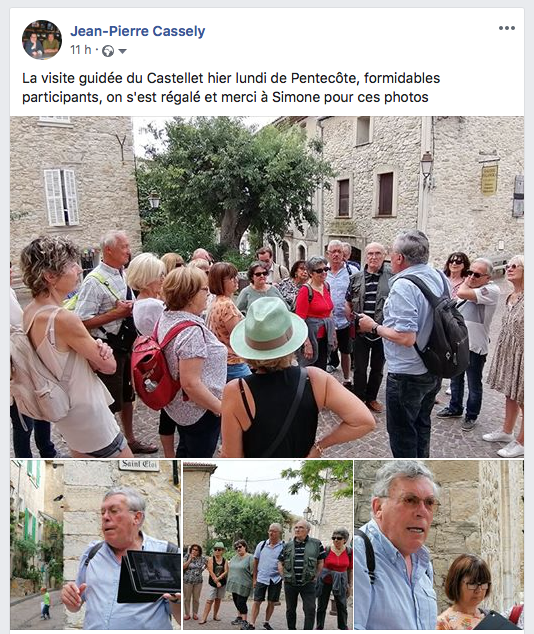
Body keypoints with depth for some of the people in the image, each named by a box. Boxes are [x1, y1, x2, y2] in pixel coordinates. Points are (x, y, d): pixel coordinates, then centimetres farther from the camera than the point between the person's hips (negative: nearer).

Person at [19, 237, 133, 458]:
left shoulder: (29, 312, -2)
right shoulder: (63, 318, -29)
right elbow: (109, 366, -18)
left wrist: (95, 349, -12)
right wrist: (103, 354, 2)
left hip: (64, 411, 9)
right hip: (87, 413, -9)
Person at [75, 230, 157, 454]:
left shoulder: (123, 275, 5)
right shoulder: (94, 281, -19)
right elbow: (83, 322, -23)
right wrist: (116, 313, -24)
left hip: (127, 345, 8)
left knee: (127, 394, 22)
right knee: (110, 401, 5)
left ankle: (130, 440, 41)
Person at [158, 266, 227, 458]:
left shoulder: (166, 317, -2)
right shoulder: (191, 331, -30)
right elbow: (191, 384, -30)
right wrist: (222, 409, -21)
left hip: (176, 404, 9)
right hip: (199, 412, -9)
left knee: (185, 452, 27)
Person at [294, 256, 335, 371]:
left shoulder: (326, 286, 7)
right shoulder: (306, 290, -16)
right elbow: (300, 319, -17)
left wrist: (333, 333, 16)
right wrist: (307, 343, -20)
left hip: (324, 337, 7)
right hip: (311, 337, -7)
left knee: (322, 370, 16)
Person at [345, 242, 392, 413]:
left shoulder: (392, 276, -6)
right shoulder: (356, 278, 2)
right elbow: (347, 303, 12)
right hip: (361, 330, 1)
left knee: (378, 368, 14)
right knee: (359, 368, 8)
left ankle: (371, 398, 32)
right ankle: (358, 400, 23)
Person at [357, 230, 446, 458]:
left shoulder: (403, 286, -25)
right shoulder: (440, 277, 0)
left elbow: (406, 337, -30)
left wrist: (374, 327, -15)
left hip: (407, 375, -9)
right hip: (434, 370, 9)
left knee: (401, 432, 9)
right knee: (421, 425, 25)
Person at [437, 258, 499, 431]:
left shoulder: (491, 290, -17)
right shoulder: (468, 287, 7)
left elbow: (462, 293, -29)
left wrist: (466, 282, -10)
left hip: (475, 346, -7)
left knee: (474, 384, 10)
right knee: (455, 379, 21)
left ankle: (471, 415, 26)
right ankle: (455, 408, 38)